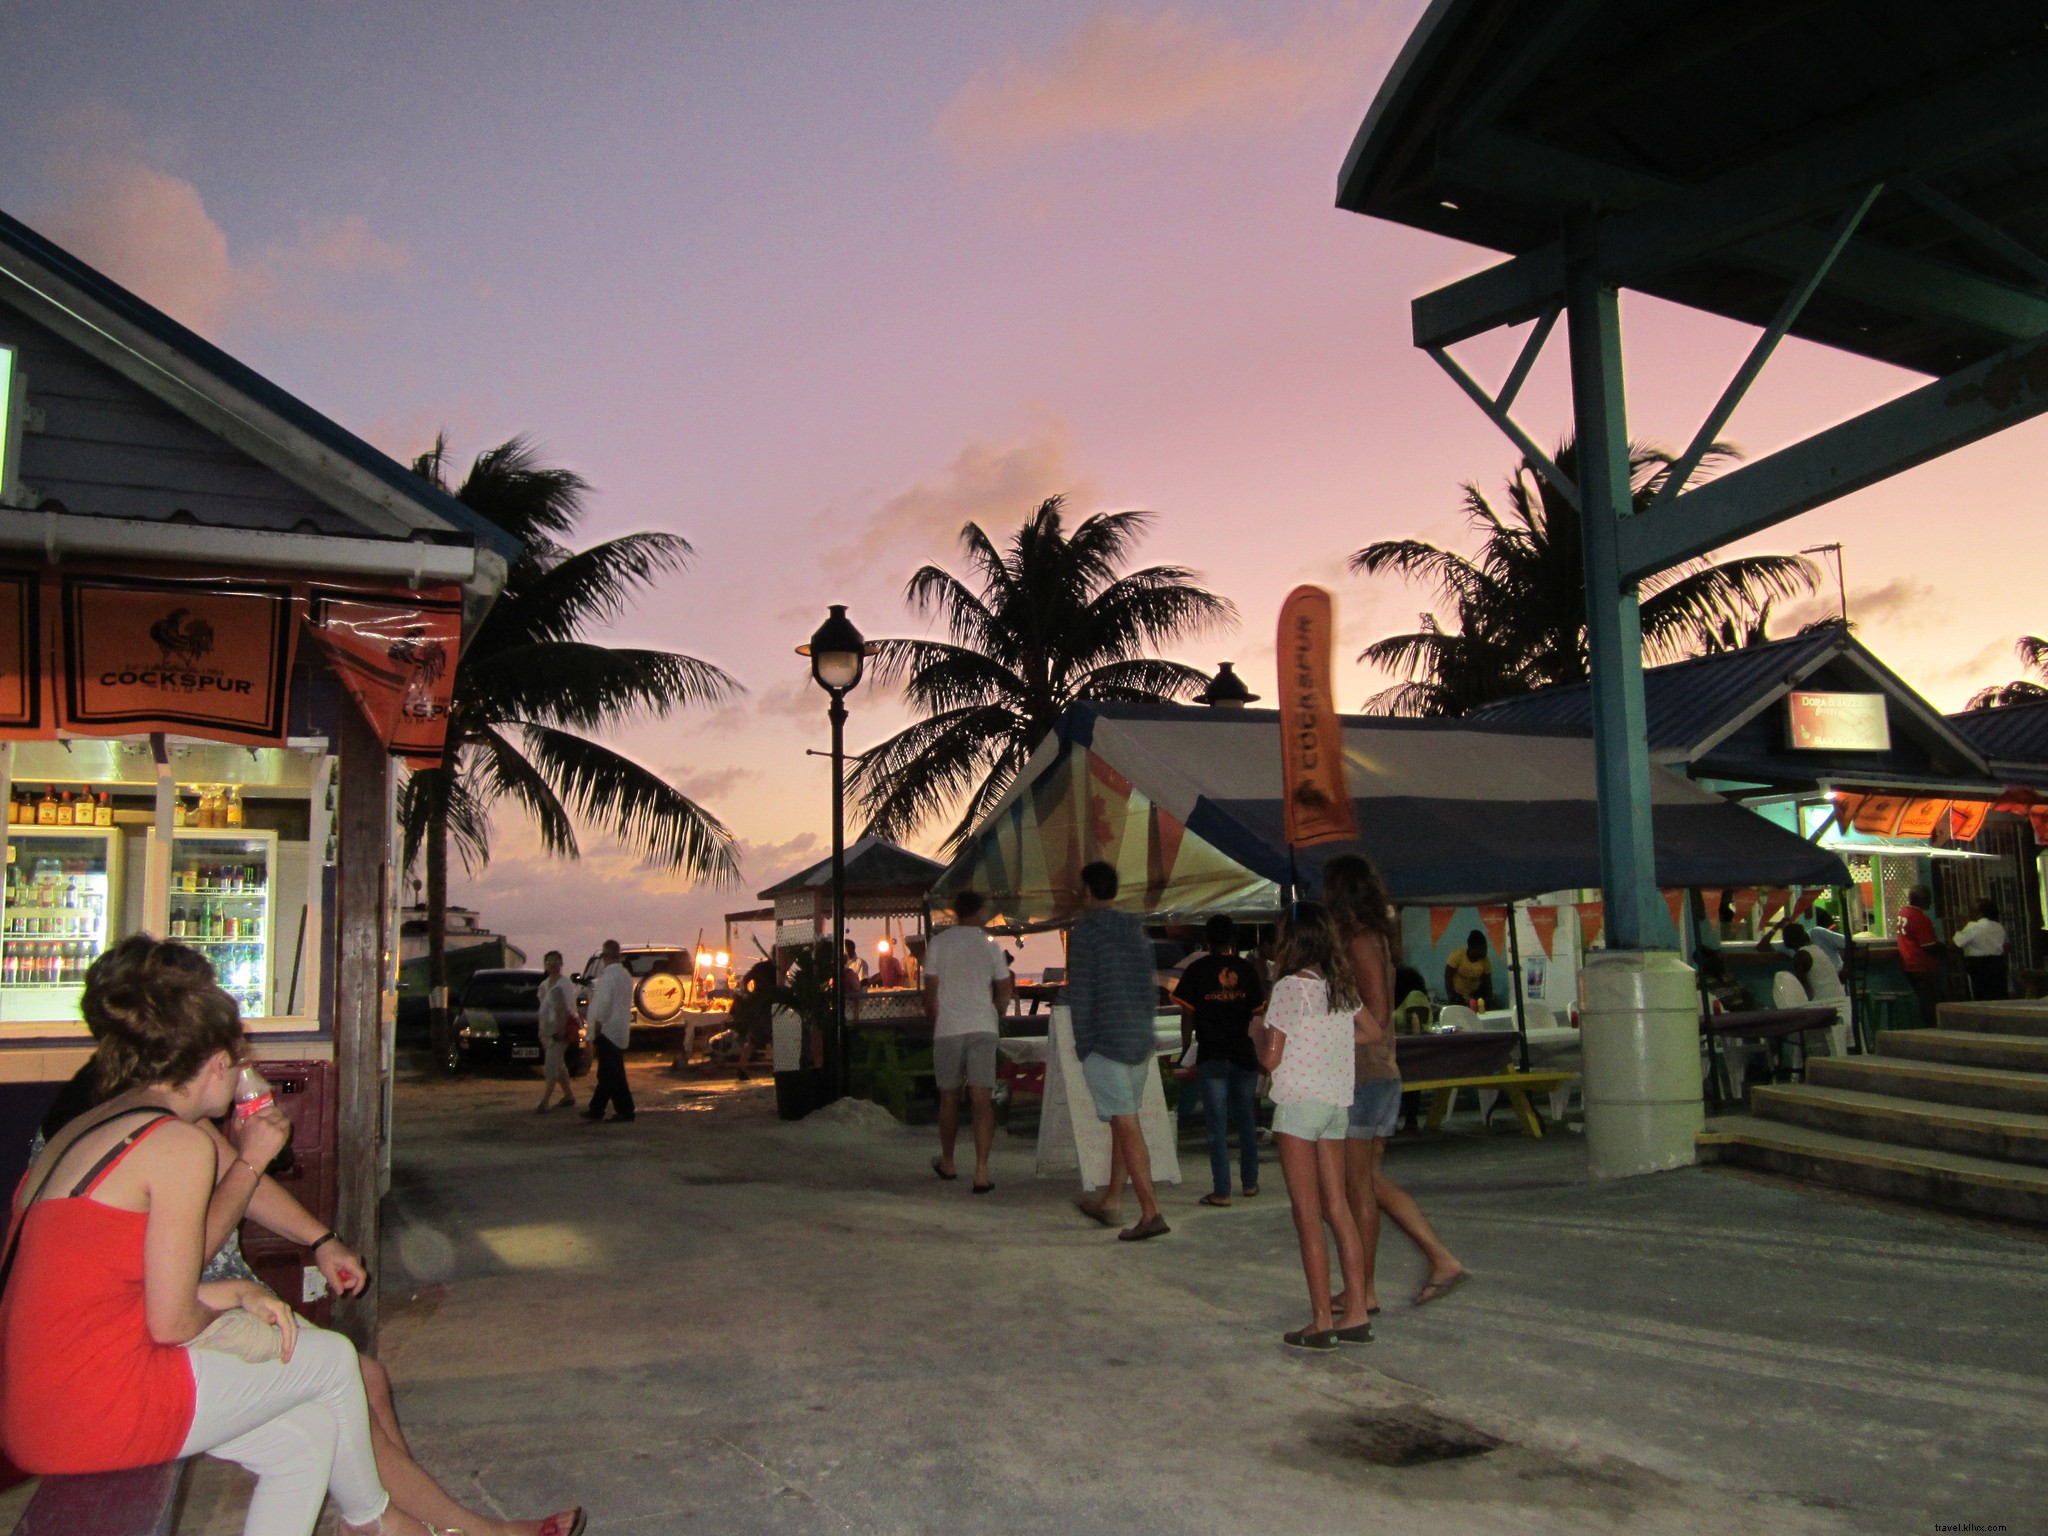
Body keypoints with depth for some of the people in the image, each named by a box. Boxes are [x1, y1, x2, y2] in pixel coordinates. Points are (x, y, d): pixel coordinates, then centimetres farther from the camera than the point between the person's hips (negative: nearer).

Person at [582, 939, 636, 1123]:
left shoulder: (608, 975, -15)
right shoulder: (626, 975, 13)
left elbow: (604, 1001, -20)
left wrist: (597, 1023, -11)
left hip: (607, 1030, -9)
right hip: (621, 1030, 9)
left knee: (611, 1073, -5)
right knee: (607, 1072, 14)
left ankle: (625, 1110, -5)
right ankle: (596, 1109, 21)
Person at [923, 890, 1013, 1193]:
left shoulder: (938, 943, 1)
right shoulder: (989, 945, 3)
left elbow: (930, 991, 1)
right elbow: (1005, 989, 9)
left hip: (947, 1030, 0)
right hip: (983, 1029, 0)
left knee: (949, 1098, 15)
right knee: (982, 1100, -3)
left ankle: (947, 1163, 29)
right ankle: (981, 1172, -11)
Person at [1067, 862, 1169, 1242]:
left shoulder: (1084, 931, -8)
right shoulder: (1137, 931, 13)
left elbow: (1080, 993, -10)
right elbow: (1151, 988, 15)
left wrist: (1082, 1044, -3)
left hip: (1105, 1040, -7)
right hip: (1141, 1041, 7)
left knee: (1127, 1128, -8)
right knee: (1124, 1124, 15)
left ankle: (1151, 1213, -11)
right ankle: (1110, 1202, 25)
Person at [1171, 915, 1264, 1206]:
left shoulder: (1197, 970, -4)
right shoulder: (1247, 969, 2)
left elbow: (1188, 1015, -5)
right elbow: (1258, 1012, 6)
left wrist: (1185, 1049, 5)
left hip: (1211, 1056, -3)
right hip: (1245, 1055, 3)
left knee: (1217, 1126, 0)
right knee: (1246, 1120, 17)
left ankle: (1221, 1191, -1)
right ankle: (1249, 1182, 24)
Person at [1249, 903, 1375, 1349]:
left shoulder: (1289, 988, -12)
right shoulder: (1344, 988, 7)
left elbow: (1270, 1058, -12)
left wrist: (1257, 1029, 6)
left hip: (1299, 1104, -7)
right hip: (1338, 1104, 7)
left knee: (1307, 1213, -2)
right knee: (1337, 1208, 11)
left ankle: (1322, 1322, 0)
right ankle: (1356, 1314, 14)